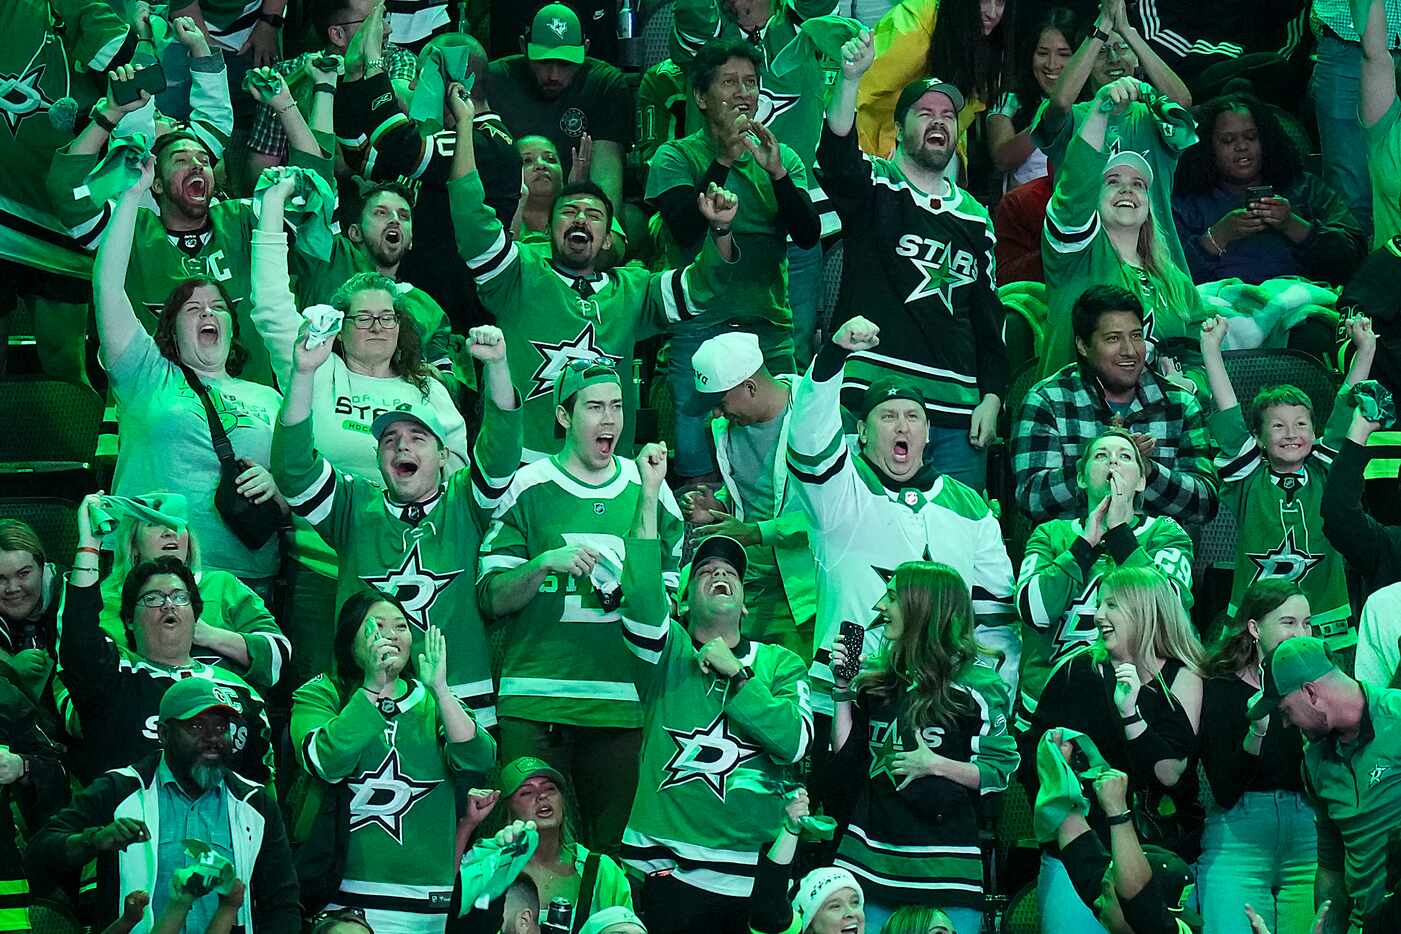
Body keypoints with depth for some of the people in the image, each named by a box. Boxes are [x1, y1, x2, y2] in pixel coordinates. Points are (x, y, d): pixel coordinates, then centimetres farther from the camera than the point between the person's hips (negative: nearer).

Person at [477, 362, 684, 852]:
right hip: (534, 701, -2)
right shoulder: (527, 488, 4)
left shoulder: (649, 490, 11)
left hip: (623, 702, 2)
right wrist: (546, 563, -15)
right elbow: (492, 599, 2)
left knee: (612, 842, 1)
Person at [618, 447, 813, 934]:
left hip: (755, 873, 2)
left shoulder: (780, 664, 13)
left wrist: (736, 675, -6)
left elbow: (795, 741, -3)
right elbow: (641, 600, -15)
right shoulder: (668, 651, 7)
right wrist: (650, 495, -19)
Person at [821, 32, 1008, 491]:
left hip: (959, 409, 4)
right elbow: (837, 156, -20)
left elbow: (988, 315, 19)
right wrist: (851, 78, -35)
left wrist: (991, 398, 7)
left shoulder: (975, 216, 18)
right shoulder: (875, 186, 5)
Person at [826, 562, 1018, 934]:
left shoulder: (977, 684, -3)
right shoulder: (877, 681, 13)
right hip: (872, 857, 5)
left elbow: (1003, 772, -4)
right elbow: (846, 761, 12)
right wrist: (842, 689, 6)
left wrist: (935, 765, -16)